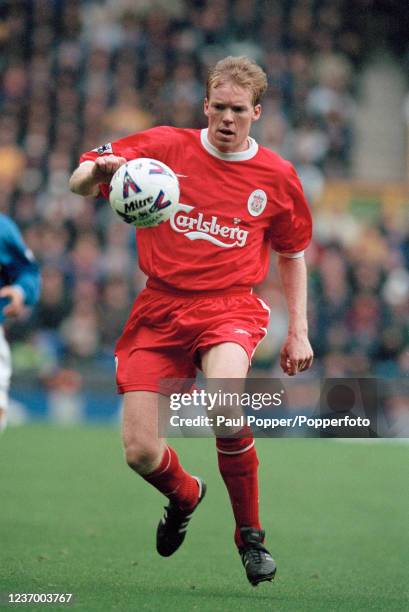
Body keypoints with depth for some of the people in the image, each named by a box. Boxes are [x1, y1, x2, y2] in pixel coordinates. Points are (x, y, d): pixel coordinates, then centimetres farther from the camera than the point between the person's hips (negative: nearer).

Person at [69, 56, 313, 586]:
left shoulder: (277, 177, 4)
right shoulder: (165, 147, -1)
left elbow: (292, 256, 18)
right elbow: (79, 184, -2)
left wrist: (298, 332, 10)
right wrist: (99, 170, -27)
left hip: (229, 306, -1)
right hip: (160, 308, 1)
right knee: (140, 453, -8)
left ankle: (250, 535, -13)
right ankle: (184, 494, 32)